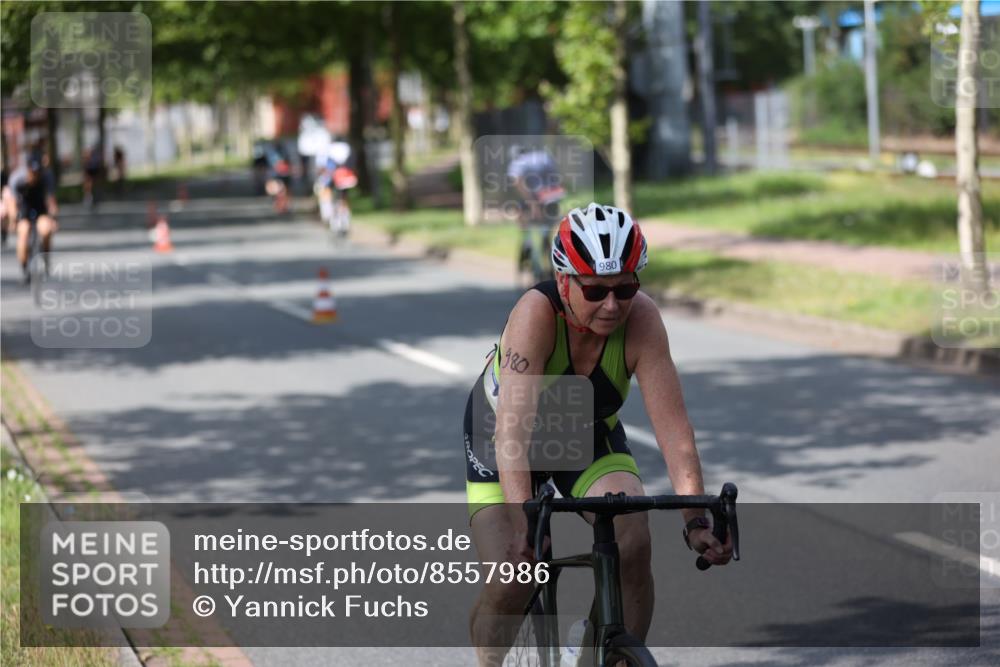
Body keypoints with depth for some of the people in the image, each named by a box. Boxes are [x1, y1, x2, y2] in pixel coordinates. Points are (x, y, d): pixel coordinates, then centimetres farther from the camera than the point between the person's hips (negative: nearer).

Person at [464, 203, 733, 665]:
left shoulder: (641, 320, -28)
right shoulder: (536, 314, -36)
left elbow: (672, 425, -30)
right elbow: (513, 429, -44)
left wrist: (696, 519, -40)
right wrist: (524, 526, -55)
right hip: (504, 440, -2)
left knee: (633, 545, -23)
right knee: (510, 583, -15)